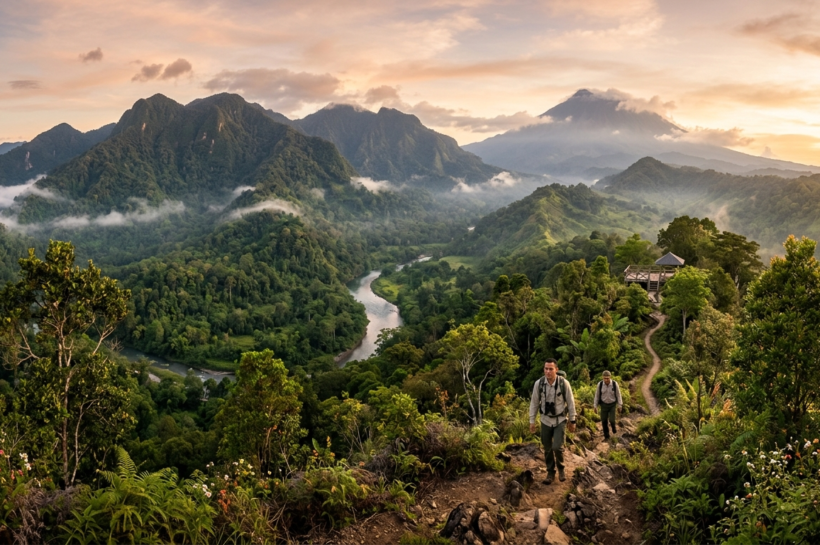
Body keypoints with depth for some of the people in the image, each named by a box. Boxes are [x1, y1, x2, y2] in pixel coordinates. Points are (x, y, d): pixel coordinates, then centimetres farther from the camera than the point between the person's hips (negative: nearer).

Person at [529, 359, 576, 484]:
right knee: (547, 449, 8)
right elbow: (534, 403, -3)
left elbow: (570, 402, -6)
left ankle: (561, 468, 16)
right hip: (545, 420, 2)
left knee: (557, 447, -13)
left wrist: (572, 421, 0)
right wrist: (532, 421, -2)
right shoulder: (539, 383, -14)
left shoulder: (564, 383, -18)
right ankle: (550, 473, 27)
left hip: (560, 420, -2)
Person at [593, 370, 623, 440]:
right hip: (604, 404, 1)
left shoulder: (615, 384, -19)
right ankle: (606, 436, 23)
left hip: (612, 405, -1)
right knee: (604, 421, 2)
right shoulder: (600, 384, -16)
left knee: (611, 420, -9)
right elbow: (597, 395, -6)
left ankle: (613, 426, 28)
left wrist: (620, 405, -5)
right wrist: (595, 405, -5)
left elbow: (618, 394, -6)